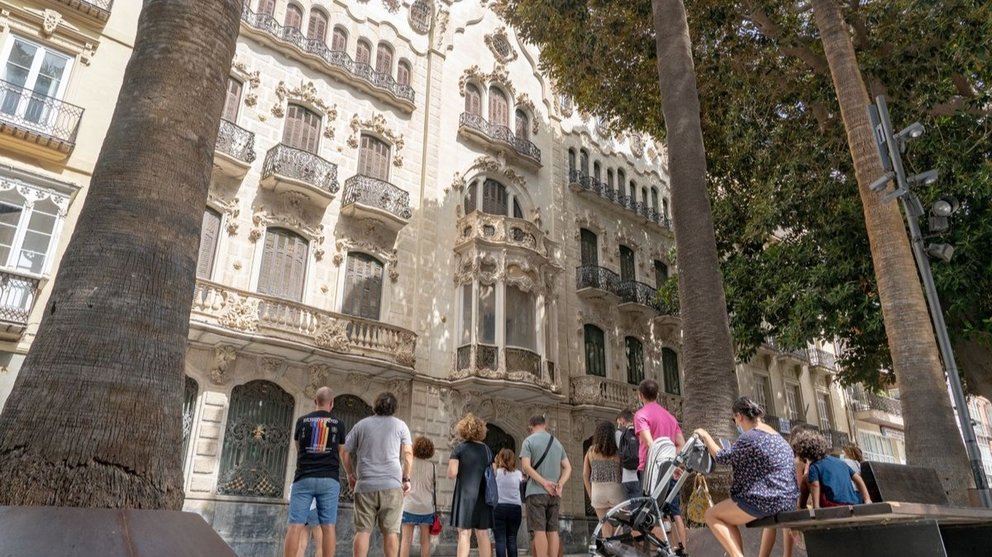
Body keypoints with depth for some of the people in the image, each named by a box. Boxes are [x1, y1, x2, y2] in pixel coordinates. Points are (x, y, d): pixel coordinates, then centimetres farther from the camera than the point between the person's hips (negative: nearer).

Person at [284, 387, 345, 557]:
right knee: (328, 527, 1)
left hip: (304, 478, 0)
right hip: (329, 479, 0)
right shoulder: (338, 424, 6)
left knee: (295, 526, 0)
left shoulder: (302, 421, 7)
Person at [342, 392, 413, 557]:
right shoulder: (400, 425, 9)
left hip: (365, 484, 1)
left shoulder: (361, 425, 13)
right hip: (392, 484, -1)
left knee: (362, 530, 3)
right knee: (391, 531, 0)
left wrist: (350, 475, 24)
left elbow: (345, 452, 13)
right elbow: (408, 453, 0)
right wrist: (406, 479, 7)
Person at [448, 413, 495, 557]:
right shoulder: (487, 450, 9)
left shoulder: (459, 448, -4)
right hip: (483, 495, 4)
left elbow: (452, 473, -10)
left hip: (465, 494, -4)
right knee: (483, 534, 10)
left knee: (464, 533, -4)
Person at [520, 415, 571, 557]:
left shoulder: (529, 441, 0)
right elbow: (568, 468, 9)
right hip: (554, 494, 5)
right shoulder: (557, 442, 16)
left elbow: (526, 466, -13)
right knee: (552, 530, 7)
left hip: (536, 492, -5)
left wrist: (544, 482, -13)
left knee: (539, 531, -5)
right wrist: (560, 484, -4)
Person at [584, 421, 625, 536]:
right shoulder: (617, 451, -4)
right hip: (615, 489, -2)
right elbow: (624, 473, -6)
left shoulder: (591, 451, 3)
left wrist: (590, 495, 13)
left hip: (597, 490, 2)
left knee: (606, 525, 12)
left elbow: (585, 474, 5)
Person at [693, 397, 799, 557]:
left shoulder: (749, 437, -14)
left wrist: (705, 436, 8)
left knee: (711, 515, 2)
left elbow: (722, 457, -5)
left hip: (767, 501, -10)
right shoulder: (776, 436, 16)